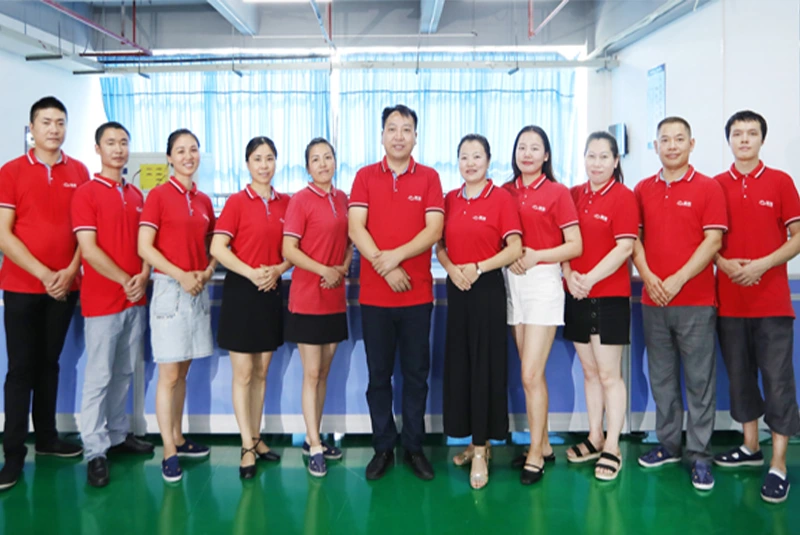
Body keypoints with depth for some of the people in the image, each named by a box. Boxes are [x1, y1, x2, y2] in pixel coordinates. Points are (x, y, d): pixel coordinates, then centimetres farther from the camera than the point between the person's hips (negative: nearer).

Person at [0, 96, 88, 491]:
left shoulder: (79, 172, 4)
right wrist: (43, 274, -13)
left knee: (49, 363, 13)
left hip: (65, 286, 2)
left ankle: (46, 437, 24)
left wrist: (70, 271, -8)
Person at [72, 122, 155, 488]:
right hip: (102, 300, -6)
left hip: (136, 298, 6)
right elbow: (89, 249, -12)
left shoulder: (137, 195, 13)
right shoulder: (85, 194, -5)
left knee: (125, 372, 13)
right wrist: (125, 280, -12)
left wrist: (143, 276, -5)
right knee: (99, 376, -1)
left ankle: (118, 434, 26)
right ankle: (95, 451, 8)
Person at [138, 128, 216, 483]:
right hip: (169, 289, -6)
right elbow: (144, 247, -11)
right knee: (169, 375, -2)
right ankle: (169, 452, 6)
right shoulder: (158, 195, -6)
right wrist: (181, 276, -18)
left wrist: (206, 272, -4)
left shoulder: (204, 201, 10)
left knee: (183, 371, 14)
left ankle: (178, 438, 26)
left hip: (198, 290, 6)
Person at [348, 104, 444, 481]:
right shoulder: (365, 176, 6)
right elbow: (356, 228, -5)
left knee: (416, 373, 7)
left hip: (418, 293, 0)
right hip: (374, 293, 1)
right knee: (379, 375, 8)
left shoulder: (429, 177, 4)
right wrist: (385, 267, -16)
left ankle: (414, 447, 20)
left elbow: (433, 229, -6)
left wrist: (397, 255, -18)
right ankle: (383, 448, 20)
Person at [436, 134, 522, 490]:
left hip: (488, 288, -5)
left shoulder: (501, 197, -5)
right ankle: (474, 441, 23)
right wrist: (451, 269, -9)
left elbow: (515, 249, -10)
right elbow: (440, 246, 11)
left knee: (486, 366, -1)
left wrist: (478, 268, -17)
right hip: (456, 289, 5)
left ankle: (481, 450, 8)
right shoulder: (450, 200, 9)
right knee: (459, 365, 8)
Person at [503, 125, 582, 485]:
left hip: (543, 282, -5)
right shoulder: (506, 192, 9)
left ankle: (535, 455, 6)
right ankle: (543, 445, 24)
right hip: (513, 282, 5)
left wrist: (536, 256, -16)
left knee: (530, 374, -8)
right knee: (532, 373, 11)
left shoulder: (557, 193, -3)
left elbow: (575, 246, -5)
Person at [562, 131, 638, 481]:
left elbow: (625, 247, -13)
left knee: (609, 374, 0)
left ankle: (612, 447, 12)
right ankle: (595, 438, 26)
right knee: (589, 371, 13)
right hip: (576, 295, 5)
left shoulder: (623, 197, -5)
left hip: (609, 295, -5)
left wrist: (590, 279, -18)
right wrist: (569, 275, -9)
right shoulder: (573, 195, 9)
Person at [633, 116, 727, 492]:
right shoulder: (642, 190, 10)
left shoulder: (708, 188, 0)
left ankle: (699, 455, 11)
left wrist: (678, 280, -14)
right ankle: (668, 444, 24)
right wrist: (647, 275, -8)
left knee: (699, 379, 2)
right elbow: (634, 237, 7)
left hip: (695, 301, -3)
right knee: (661, 377, 11)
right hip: (653, 301, 4)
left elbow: (713, 241, -7)